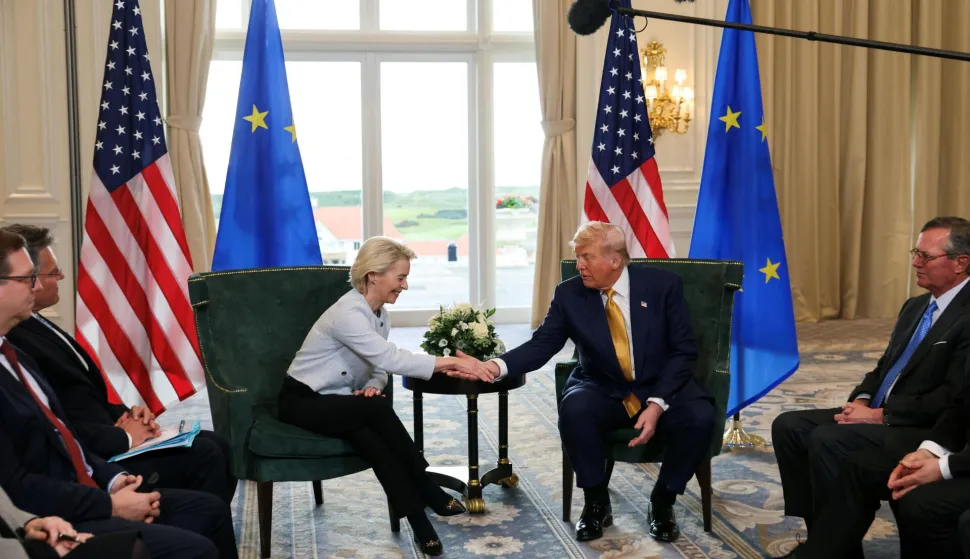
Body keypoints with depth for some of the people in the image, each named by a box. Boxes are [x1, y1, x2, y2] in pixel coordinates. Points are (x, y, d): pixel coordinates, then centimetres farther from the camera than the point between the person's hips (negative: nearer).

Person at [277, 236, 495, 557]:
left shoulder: (381, 314, 2)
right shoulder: (348, 314, -26)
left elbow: (380, 365, 5)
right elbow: (392, 359, -34)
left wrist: (373, 386, -19)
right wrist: (453, 362, -34)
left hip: (337, 402, 7)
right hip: (302, 401, -7)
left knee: (366, 434, -28)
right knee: (377, 410, -32)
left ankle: (416, 514, -26)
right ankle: (429, 494, -22)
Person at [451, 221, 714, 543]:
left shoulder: (663, 284, -8)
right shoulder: (569, 294, -4)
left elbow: (684, 350, -8)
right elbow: (541, 345, -9)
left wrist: (657, 404, -20)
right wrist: (496, 366, -29)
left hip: (662, 390, 0)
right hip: (604, 393, 1)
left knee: (699, 418, -30)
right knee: (574, 409, -32)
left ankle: (662, 502, -3)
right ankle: (597, 503, -8)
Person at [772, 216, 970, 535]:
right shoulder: (915, 306, 16)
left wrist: (880, 415, -19)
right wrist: (862, 400, -1)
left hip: (927, 429, -9)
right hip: (878, 413, 9)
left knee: (827, 439, -28)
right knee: (788, 425, -5)